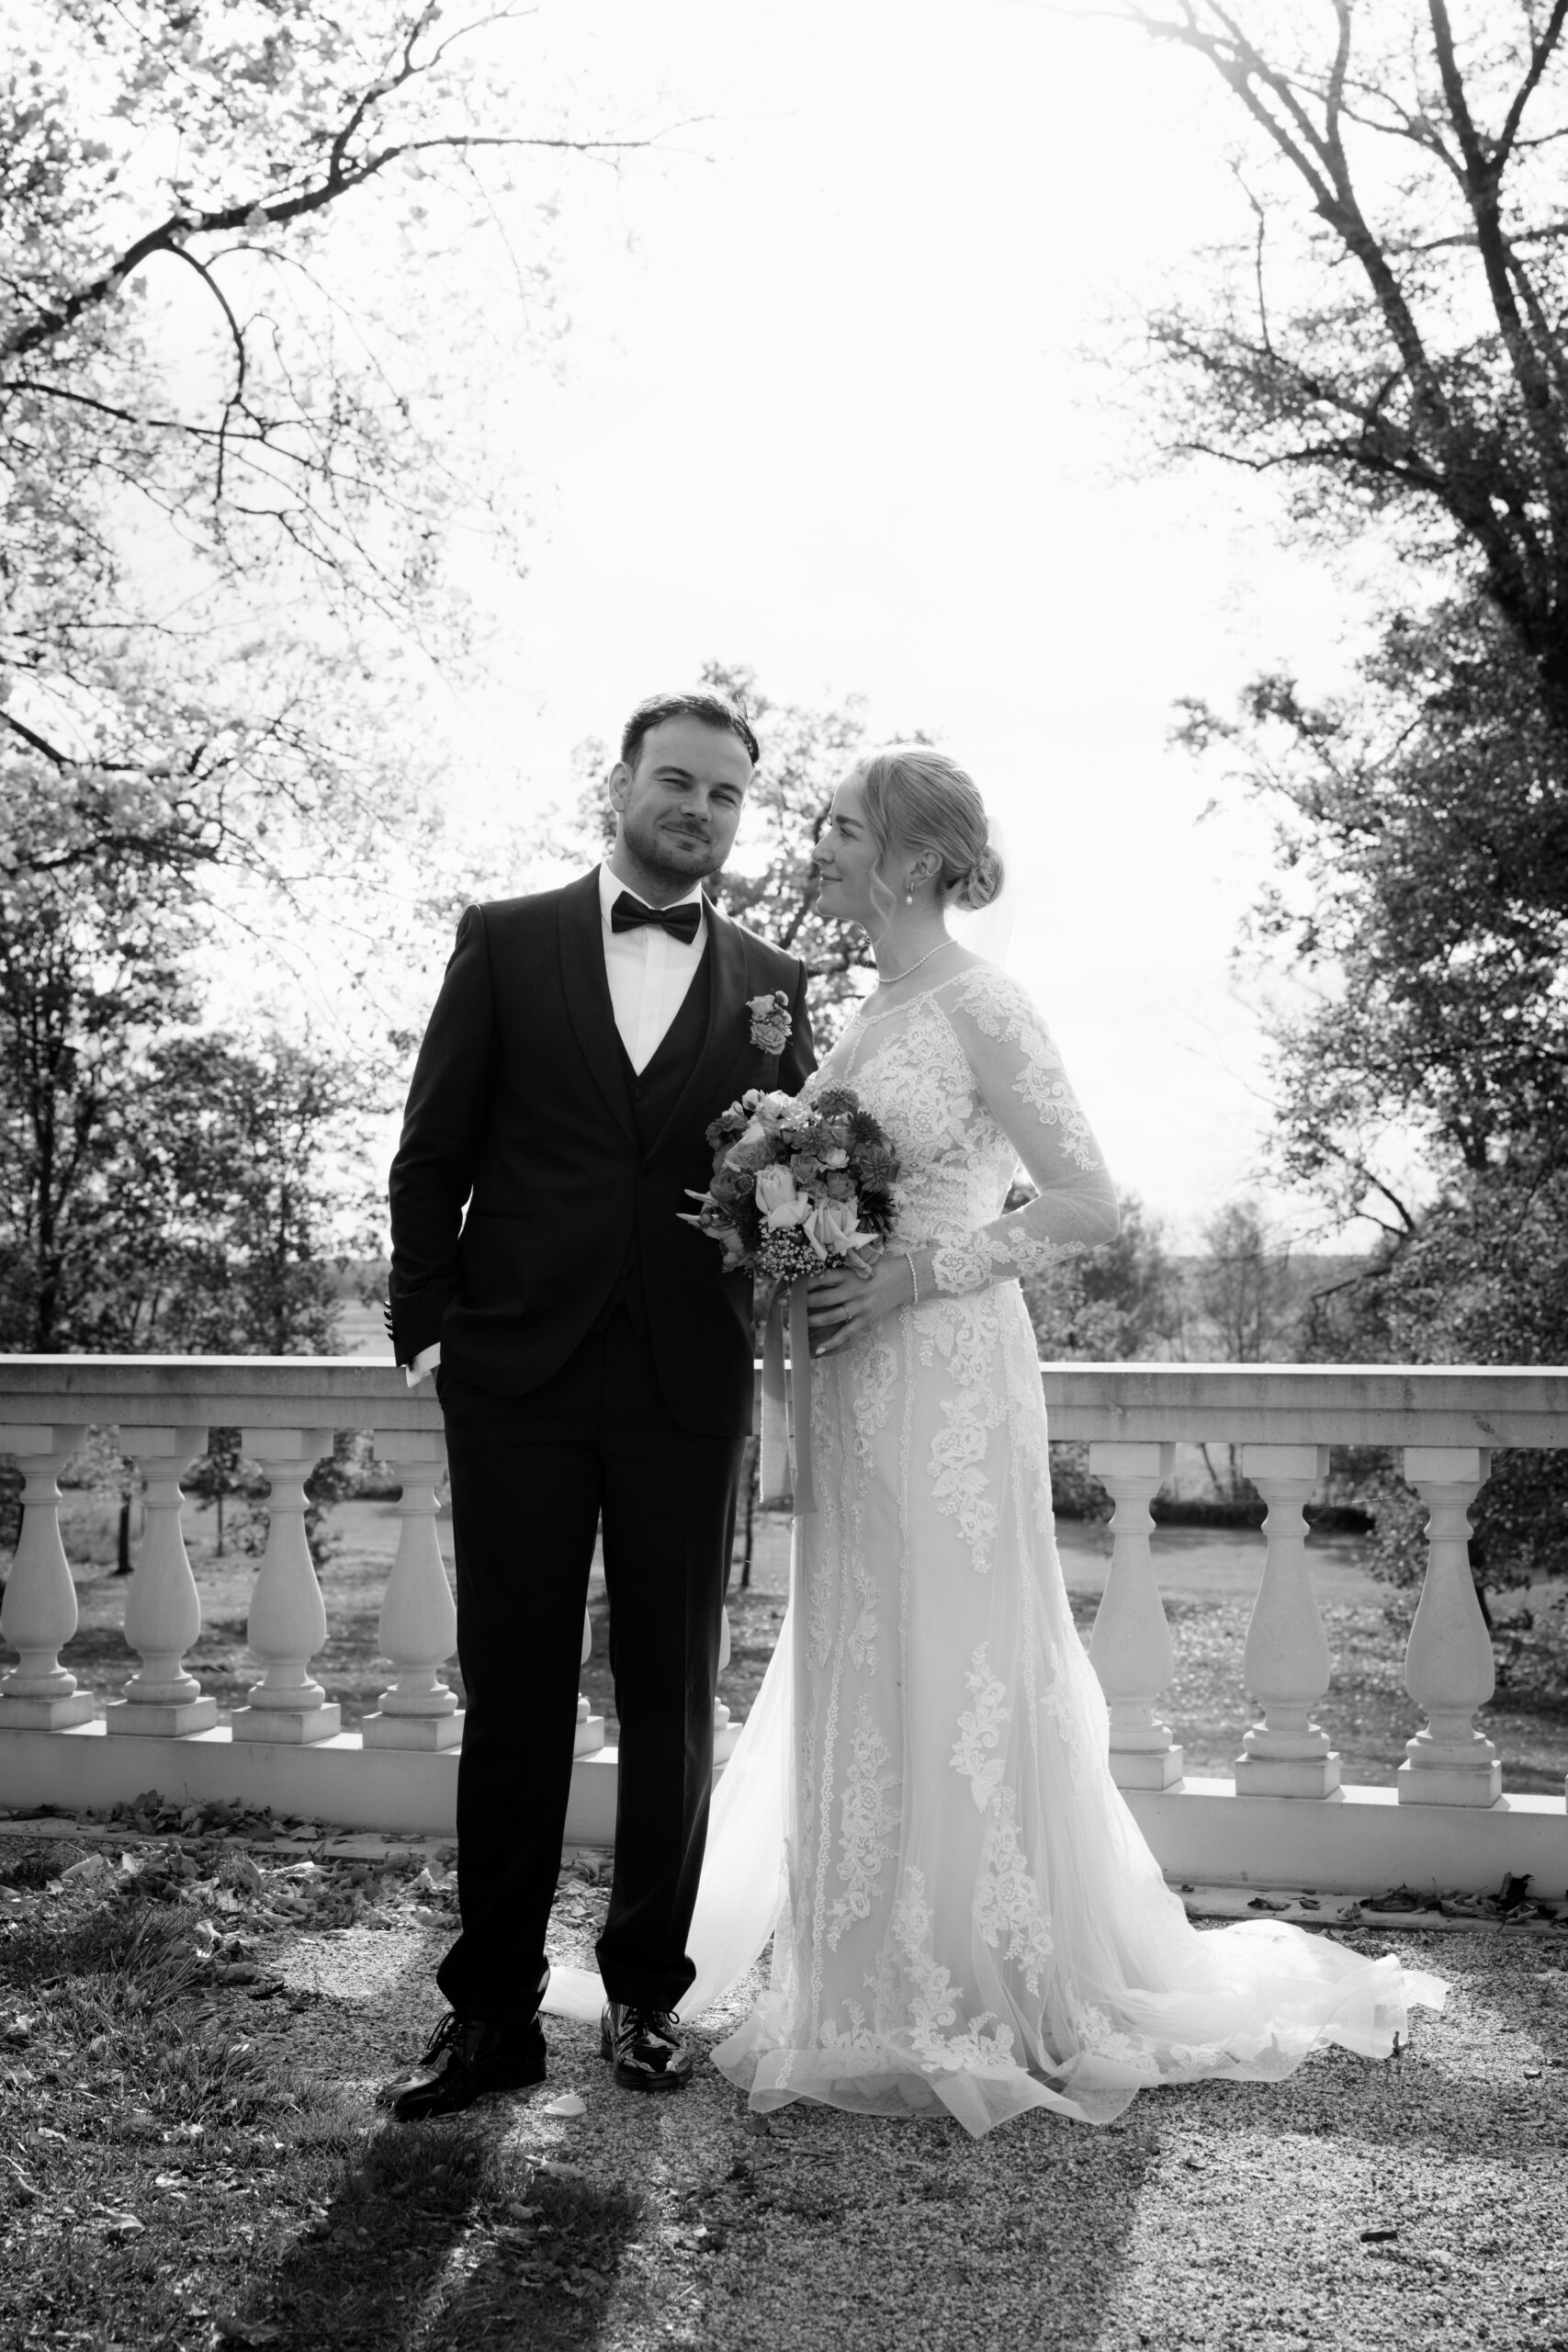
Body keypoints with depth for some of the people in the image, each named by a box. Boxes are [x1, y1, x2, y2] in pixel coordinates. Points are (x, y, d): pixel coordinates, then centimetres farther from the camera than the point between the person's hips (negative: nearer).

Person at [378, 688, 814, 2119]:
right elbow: (434, 1153, 5)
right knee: (512, 1695, 5)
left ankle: (649, 1991, 24)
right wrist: (428, 1323, -3)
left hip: (689, 1387, 1)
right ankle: (493, 2010, 16)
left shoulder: (772, 984, 10)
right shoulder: (507, 942, 7)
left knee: (674, 1699, 9)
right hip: (520, 1373, -1)